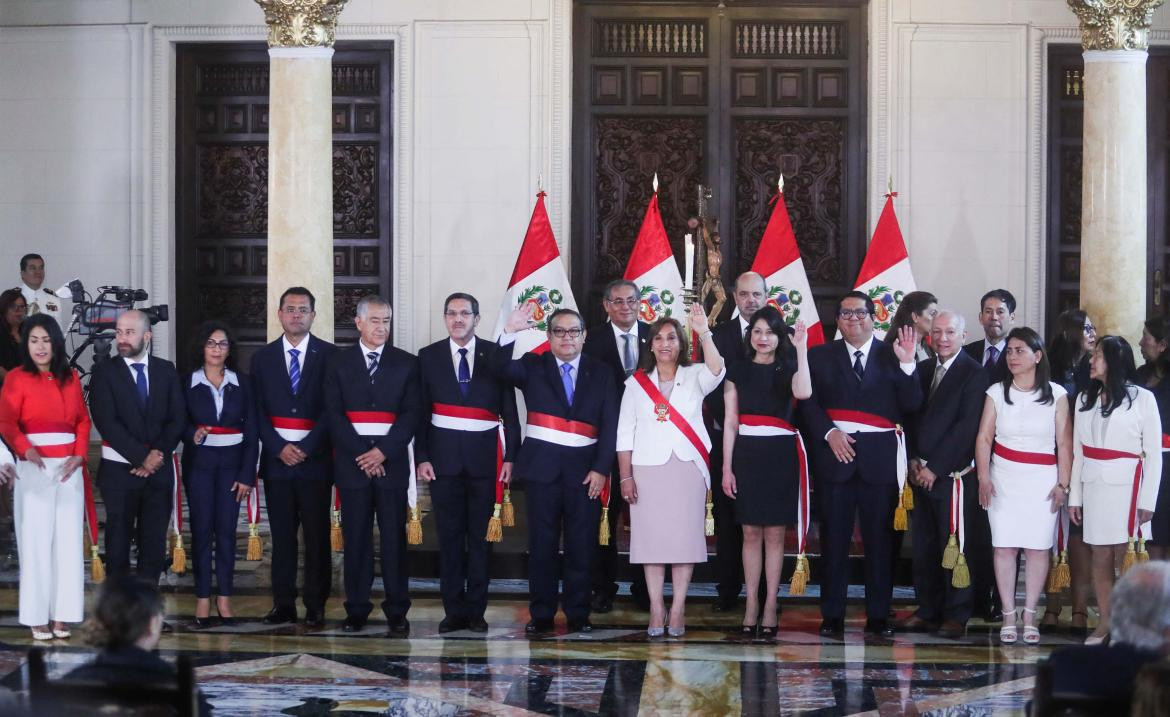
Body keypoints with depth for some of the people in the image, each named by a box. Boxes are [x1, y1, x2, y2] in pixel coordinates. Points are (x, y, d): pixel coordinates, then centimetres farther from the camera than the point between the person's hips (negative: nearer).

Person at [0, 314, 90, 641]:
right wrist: (27, 450, -28)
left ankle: (61, 614, 6)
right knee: (36, 541, -4)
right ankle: (37, 616, 0)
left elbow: (83, 420, 12)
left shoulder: (71, 377, 10)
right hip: (34, 467, -4)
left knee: (68, 541, 2)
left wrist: (79, 455, -4)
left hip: (69, 468, 4)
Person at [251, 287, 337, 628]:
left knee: (317, 535, -1)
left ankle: (315, 606, 2)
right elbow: (258, 411, 6)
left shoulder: (329, 355, 3)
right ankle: (283, 603, 7)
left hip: (316, 459, -2)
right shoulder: (263, 358, 10)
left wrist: (307, 447, -12)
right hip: (276, 458, 2)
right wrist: (279, 447, -8)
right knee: (281, 535, 4)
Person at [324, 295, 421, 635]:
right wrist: (361, 454, -9)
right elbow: (333, 413, 2)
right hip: (352, 460, 0)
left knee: (394, 537, -2)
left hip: (391, 460, 0)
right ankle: (356, 610, 4)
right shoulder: (339, 363, 9)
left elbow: (412, 413, 1)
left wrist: (383, 451, -10)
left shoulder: (406, 364, 9)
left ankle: (397, 613, -1)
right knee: (355, 537, 0)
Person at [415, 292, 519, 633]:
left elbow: (509, 409, 4)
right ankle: (454, 609, 7)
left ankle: (476, 610, 7)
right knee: (449, 534, 2)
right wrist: (422, 457, -3)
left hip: (484, 454, -1)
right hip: (444, 454, 1)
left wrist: (510, 456, -2)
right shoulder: (429, 357, 7)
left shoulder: (495, 355, 4)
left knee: (481, 534, 2)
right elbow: (420, 411, 5)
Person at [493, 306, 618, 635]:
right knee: (542, 544, 2)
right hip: (543, 465, 0)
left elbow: (610, 425, 4)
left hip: (584, 468, 0)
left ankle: (578, 615, 10)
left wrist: (601, 468, -6)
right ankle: (541, 615, 7)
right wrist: (510, 332, -29)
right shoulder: (533, 367, 7)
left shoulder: (600, 373, 8)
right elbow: (501, 368, -13)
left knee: (581, 545, 3)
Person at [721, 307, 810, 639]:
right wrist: (727, 467, 0)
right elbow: (730, 422, 6)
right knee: (751, 533, 3)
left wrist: (801, 349, -20)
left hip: (780, 455, -1)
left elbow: (803, 392, -21)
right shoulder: (738, 372, 8)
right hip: (747, 454, 1)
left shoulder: (788, 369, 3)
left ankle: (770, 606, 5)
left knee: (774, 533, 1)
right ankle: (751, 605, 7)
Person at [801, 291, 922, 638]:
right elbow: (808, 402, 2)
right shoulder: (821, 356, 10)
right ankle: (832, 616, 6)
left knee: (880, 538, 2)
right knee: (834, 538, 2)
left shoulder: (892, 356, 7)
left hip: (879, 457, 0)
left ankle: (878, 616, 8)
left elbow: (911, 405, 0)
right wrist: (829, 432, -12)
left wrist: (907, 365, -13)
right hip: (835, 453, 0)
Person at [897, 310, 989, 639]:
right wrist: (914, 460, 2)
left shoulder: (974, 374, -6)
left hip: (953, 474, -6)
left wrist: (935, 467, -12)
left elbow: (966, 427, -12)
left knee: (955, 546, -3)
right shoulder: (922, 369, 15)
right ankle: (927, 610, 15)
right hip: (922, 472, 6)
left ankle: (956, 615, 2)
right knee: (924, 546, 8)